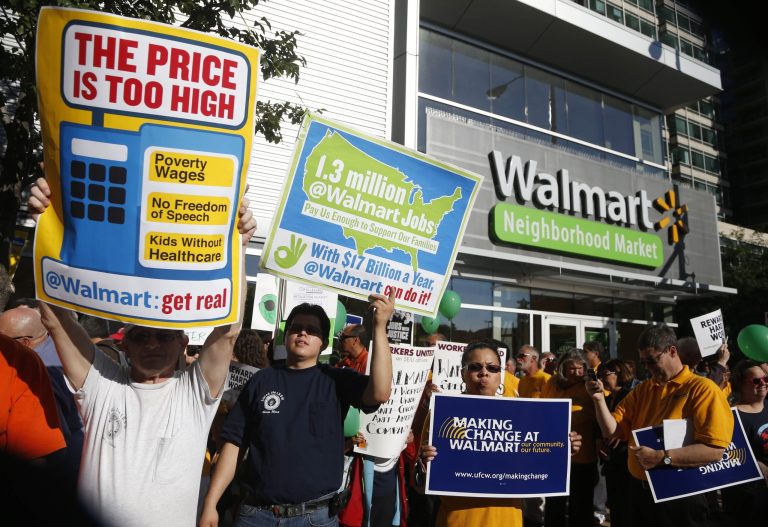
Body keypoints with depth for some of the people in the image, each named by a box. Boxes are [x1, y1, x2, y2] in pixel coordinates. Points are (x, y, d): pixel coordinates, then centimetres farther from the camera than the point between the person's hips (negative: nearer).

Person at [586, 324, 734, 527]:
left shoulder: (703, 389, -11)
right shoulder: (641, 389, 9)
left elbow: (715, 450, -19)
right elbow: (612, 431, 4)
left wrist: (663, 457, -26)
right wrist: (600, 400, -11)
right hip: (638, 490, 6)